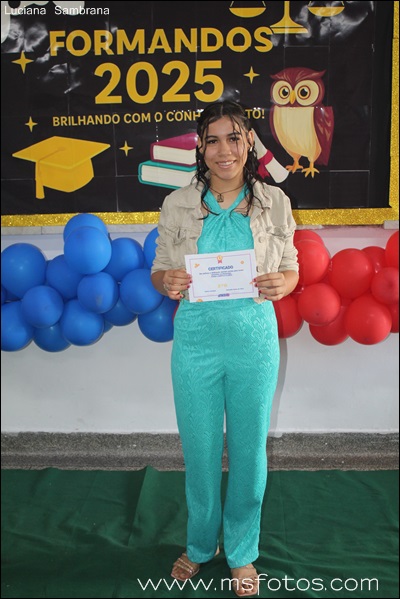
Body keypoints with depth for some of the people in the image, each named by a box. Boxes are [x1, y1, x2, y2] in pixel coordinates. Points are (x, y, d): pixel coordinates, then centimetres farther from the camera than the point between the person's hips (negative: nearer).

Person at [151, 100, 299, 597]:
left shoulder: (274, 203, -1)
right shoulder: (177, 205, -1)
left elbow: (292, 271, 6)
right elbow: (158, 271, 5)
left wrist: (280, 285, -17)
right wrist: (167, 283, -18)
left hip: (254, 338, 0)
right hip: (196, 338, 0)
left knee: (249, 449, 12)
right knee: (199, 449, 12)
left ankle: (242, 552, 37)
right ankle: (201, 543, 40)